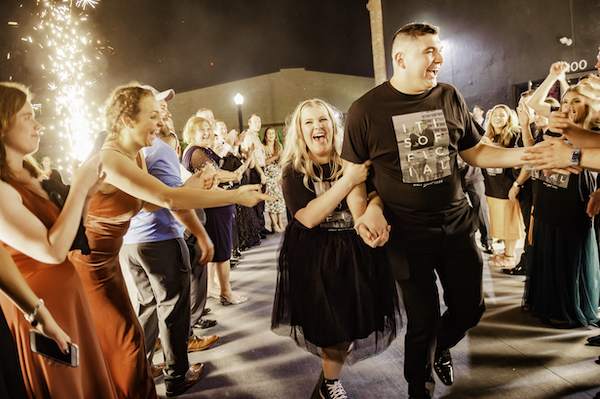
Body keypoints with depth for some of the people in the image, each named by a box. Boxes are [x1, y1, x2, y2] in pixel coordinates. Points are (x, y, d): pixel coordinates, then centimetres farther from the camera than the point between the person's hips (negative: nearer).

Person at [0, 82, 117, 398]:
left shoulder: (30, 175, 6)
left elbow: (64, 233, 12)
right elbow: (53, 250, -27)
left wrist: (86, 194, -3)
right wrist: (79, 186, -20)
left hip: (66, 298, 8)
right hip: (41, 313, -8)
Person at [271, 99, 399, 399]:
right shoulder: (293, 171, -8)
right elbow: (308, 217, -20)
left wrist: (373, 210, -29)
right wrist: (348, 181, -25)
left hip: (357, 251, 3)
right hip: (314, 258, -2)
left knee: (352, 321, 9)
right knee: (330, 326, 3)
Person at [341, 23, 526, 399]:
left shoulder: (450, 97, 3)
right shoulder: (366, 110, -8)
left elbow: (475, 152, 11)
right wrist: (362, 215, -18)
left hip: (457, 224, 4)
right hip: (406, 233, -4)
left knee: (470, 308, 12)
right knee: (424, 318, 6)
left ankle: (441, 346, 48)